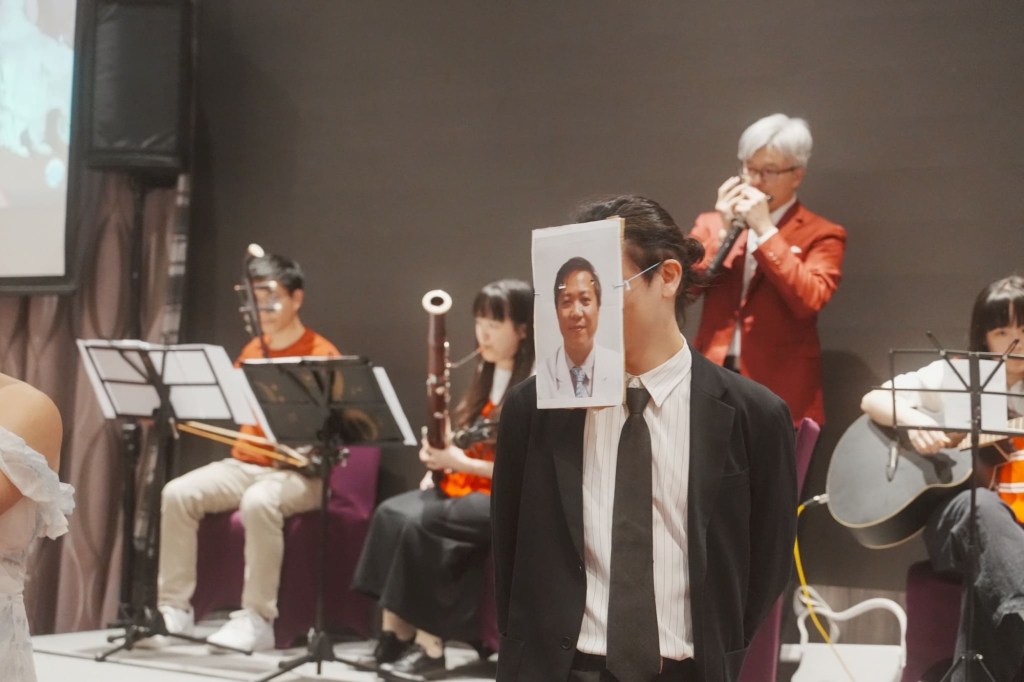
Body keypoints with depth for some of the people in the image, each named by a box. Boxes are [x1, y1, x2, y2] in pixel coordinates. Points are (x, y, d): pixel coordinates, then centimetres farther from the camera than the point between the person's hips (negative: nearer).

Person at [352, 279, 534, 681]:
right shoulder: (487, 374, 15)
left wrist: (462, 463, -22)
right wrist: (441, 456, 0)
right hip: (466, 486, 8)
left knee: (424, 523, -27)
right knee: (392, 513, -14)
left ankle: (429, 645, -20)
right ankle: (395, 633, -15)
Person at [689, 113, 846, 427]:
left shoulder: (821, 234, 1)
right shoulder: (711, 223, 14)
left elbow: (810, 301, -15)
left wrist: (765, 230, -14)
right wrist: (723, 231, -6)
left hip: (780, 395, -3)